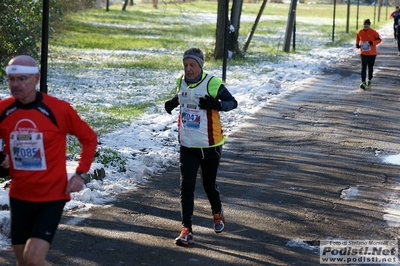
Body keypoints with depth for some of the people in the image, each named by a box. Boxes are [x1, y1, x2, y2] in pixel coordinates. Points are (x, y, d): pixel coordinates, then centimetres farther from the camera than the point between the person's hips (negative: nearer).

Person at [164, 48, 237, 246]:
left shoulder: (212, 84, -15)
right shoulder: (181, 82, 2)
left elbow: (232, 102, -11)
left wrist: (215, 104, -30)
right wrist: (173, 103, 2)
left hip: (210, 145, -3)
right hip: (187, 145, 4)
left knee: (209, 184, 12)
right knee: (186, 186, -7)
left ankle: (217, 212, 43)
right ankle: (186, 229, -5)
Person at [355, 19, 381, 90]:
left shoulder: (373, 32, -9)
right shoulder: (360, 32, 0)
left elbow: (379, 39, -4)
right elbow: (357, 38, 20)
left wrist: (373, 42, -21)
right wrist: (357, 44, 3)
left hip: (372, 53, -1)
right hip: (363, 53, 1)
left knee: (370, 68, 12)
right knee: (363, 68, -12)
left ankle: (369, 81, 30)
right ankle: (363, 82, -18)